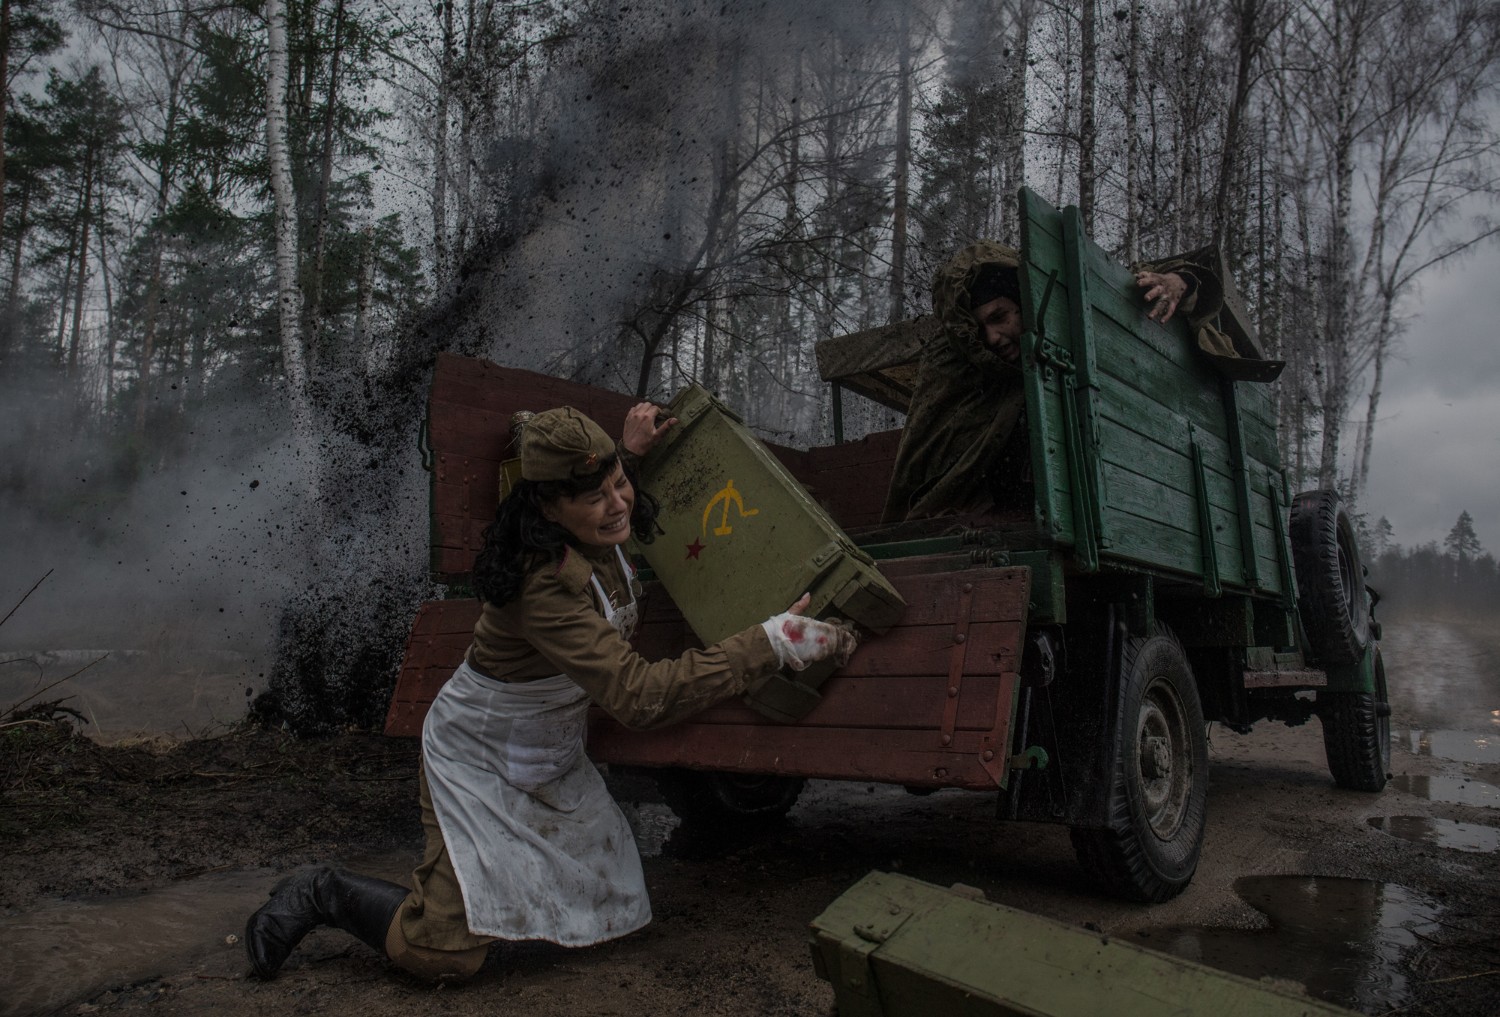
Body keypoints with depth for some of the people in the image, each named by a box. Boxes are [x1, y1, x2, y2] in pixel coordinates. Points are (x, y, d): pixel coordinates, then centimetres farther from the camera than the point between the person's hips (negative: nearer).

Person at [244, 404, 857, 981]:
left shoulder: (595, 538, -11)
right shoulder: (547, 585, -37)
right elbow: (638, 696, -42)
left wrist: (629, 454, 6)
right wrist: (772, 644, -43)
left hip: (548, 758, 8)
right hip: (479, 759, -8)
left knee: (601, 904, 9)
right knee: (447, 954, -9)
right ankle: (324, 896, 17)